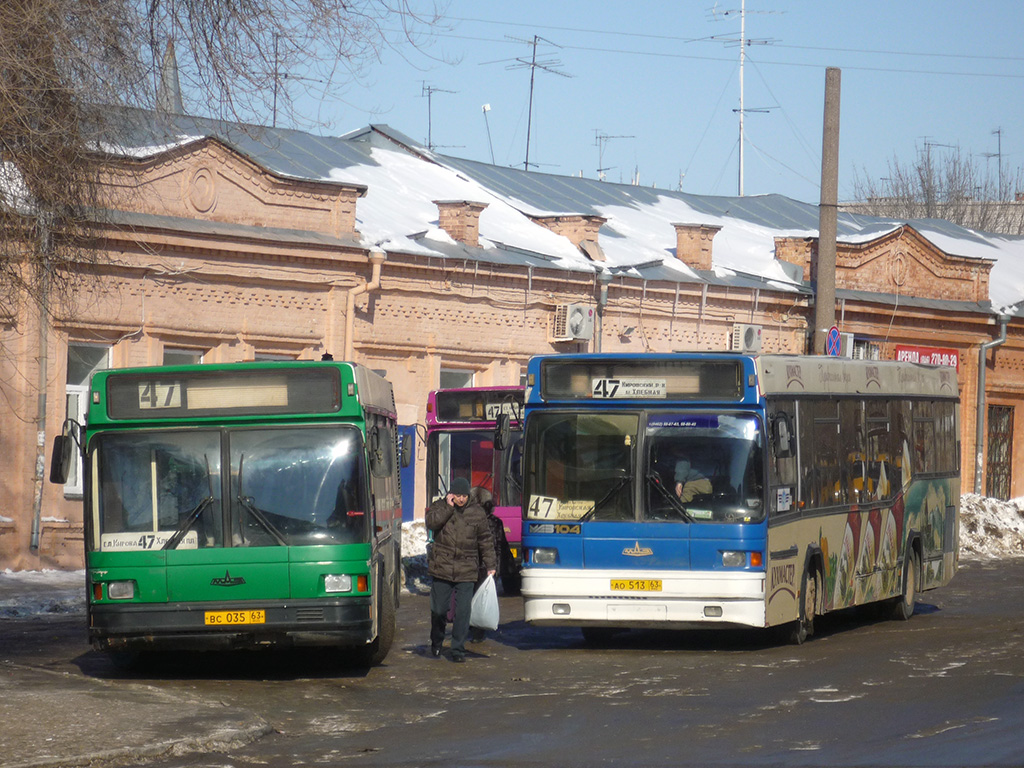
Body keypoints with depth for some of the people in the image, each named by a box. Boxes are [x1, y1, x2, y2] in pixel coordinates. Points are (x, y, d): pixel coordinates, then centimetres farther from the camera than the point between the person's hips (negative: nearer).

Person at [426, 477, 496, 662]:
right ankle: (436, 644, 27)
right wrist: (448, 506, -15)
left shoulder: (477, 513, 6)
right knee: (438, 610, 6)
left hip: (466, 572, 0)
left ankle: (458, 649, 3)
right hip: (441, 569, 0)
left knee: (463, 612, -5)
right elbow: (431, 523, -16)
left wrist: (490, 565, 7)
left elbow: (486, 541, 11)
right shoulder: (440, 507, 4)